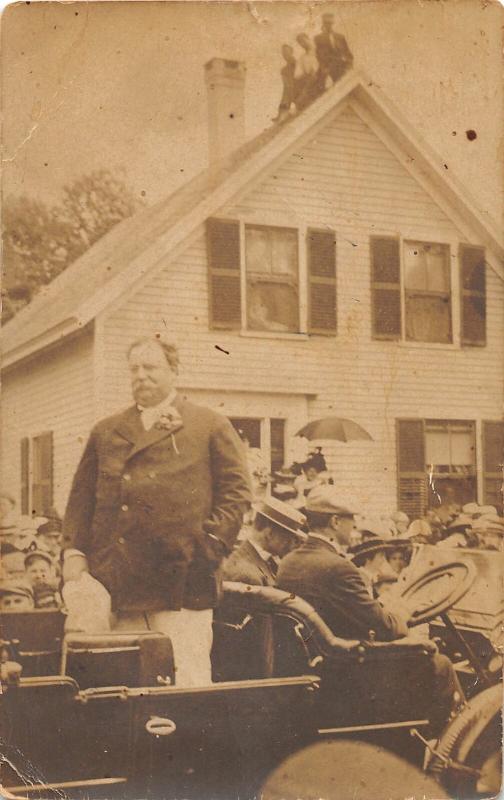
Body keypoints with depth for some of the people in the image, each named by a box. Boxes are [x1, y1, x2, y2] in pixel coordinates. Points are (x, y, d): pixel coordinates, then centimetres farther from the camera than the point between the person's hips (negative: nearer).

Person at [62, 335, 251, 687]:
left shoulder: (211, 427, 8)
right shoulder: (105, 432, 19)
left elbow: (236, 491, 4)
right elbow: (81, 496, 18)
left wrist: (210, 543, -7)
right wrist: (74, 550, 6)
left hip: (182, 585, -4)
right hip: (118, 586, 4)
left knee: (185, 687, -5)